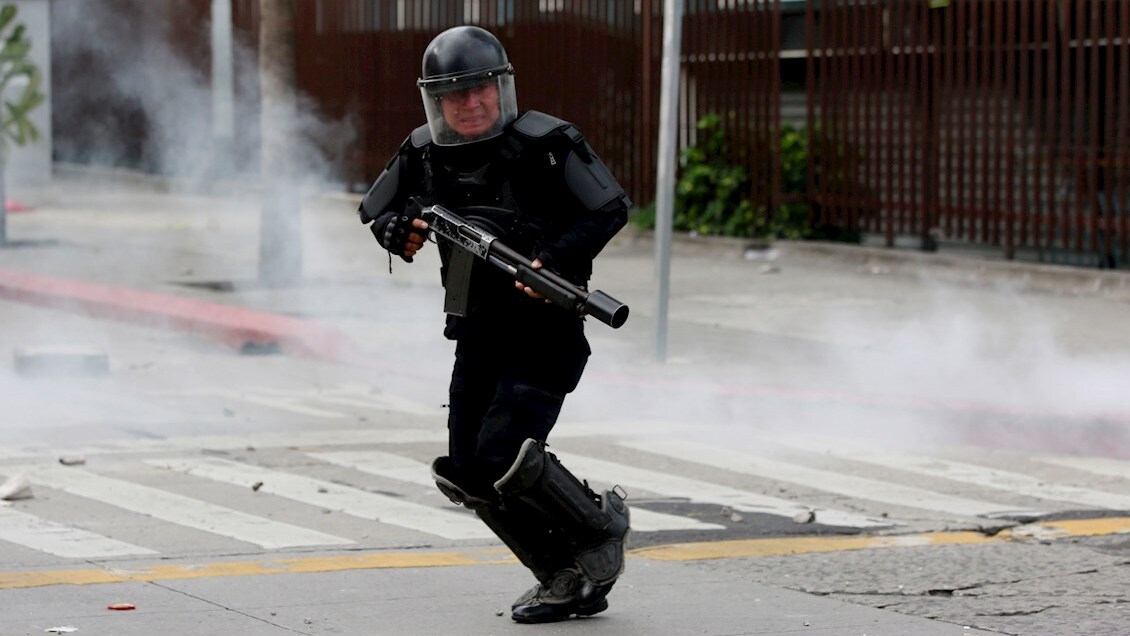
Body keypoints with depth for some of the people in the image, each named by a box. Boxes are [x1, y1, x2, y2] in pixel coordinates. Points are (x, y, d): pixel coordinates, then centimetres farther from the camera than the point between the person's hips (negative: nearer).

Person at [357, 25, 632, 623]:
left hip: (544, 333, -7)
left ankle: (603, 526, 8)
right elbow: (374, 209, 16)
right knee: (469, 473, 4)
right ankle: (566, 578, 18)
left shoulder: (544, 143, -13)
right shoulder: (424, 153, 3)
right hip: (477, 337, 7)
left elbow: (611, 208, -12)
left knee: (506, 458, -18)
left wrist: (555, 260, -24)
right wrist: (398, 231, -7)